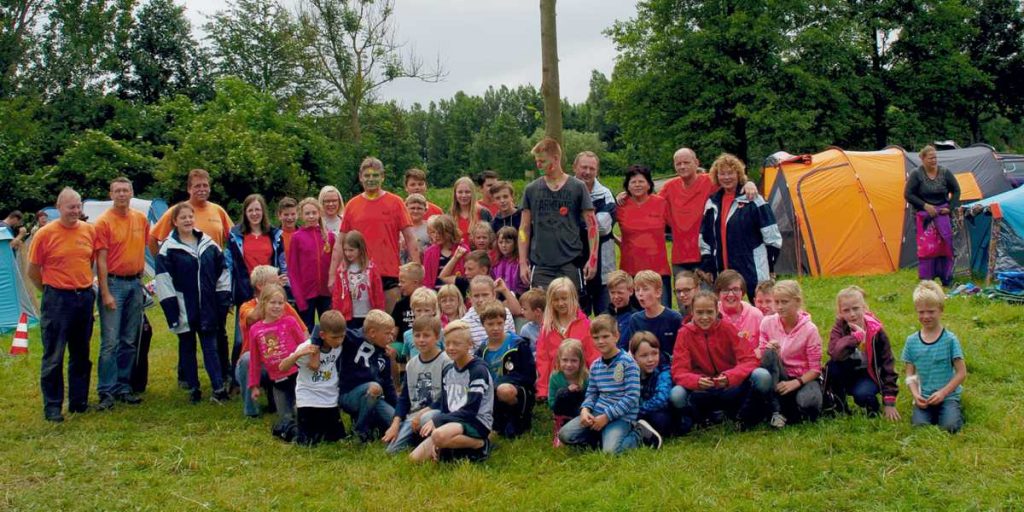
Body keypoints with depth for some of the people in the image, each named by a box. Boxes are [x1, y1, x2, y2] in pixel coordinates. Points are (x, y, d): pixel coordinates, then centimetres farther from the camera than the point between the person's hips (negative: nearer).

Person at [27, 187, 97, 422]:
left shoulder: (89, 231, 4)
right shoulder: (45, 234, -8)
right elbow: (33, 271, -1)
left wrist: (85, 284, 13)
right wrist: (51, 291, 4)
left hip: (85, 297, 5)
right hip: (57, 301, -4)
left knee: (81, 355, 13)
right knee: (53, 357, -1)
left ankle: (79, 401, 24)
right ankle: (52, 407, 7)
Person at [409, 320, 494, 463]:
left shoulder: (478, 370, -11)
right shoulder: (447, 371, 12)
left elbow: (471, 411, -17)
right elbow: (444, 406, 10)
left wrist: (437, 420, -18)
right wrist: (436, 441, -5)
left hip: (476, 422, -7)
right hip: (451, 422, 7)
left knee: (440, 435, -37)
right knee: (415, 458, -11)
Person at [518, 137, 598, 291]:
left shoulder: (577, 187, 2)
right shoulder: (532, 189, 7)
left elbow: (592, 225, 1)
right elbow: (524, 228, 9)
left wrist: (593, 258, -8)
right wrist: (523, 262, 2)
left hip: (570, 263, -1)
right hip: (540, 265, 2)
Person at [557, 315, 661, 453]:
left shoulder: (628, 363, -10)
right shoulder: (595, 365, 10)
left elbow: (632, 397, -15)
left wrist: (607, 416, -16)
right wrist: (585, 409, -9)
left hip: (621, 416, -5)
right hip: (597, 413, 5)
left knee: (610, 450, -30)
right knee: (565, 435, -12)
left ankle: (639, 433, 0)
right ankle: (601, 436, 8)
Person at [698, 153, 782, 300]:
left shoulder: (753, 200, -5)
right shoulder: (712, 203, 11)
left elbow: (772, 236, -4)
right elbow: (705, 239, 18)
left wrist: (769, 266, -3)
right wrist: (707, 267, 13)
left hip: (754, 271, -5)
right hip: (723, 273, 5)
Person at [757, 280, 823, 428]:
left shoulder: (809, 329, -12)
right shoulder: (768, 323, -6)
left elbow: (815, 369, -9)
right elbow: (761, 356, 0)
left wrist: (796, 383, -25)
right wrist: (767, 350, -23)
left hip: (804, 378, -3)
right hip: (779, 378, 3)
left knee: (807, 402, -37)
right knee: (769, 353, -29)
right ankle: (777, 411, -24)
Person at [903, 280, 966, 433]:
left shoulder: (950, 340, -4)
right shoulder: (912, 341, 4)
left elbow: (961, 373, -4)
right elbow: (910, 374, 6)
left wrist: (942, 393, -14)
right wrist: (916, 394, -12)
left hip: (948, 396, -1)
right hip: (923, 398, 2)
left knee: (950, 426, -27)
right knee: (919, 425, -26)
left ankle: (956, 410, 5)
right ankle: (932, 414, 5)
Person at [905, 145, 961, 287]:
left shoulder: (945, 173, 1)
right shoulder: (916, 174, -7)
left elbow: (956, 190, 9)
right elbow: (908, 194, -7)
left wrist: (950, 208, -4)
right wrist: (925, 206, -14)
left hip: (942, 215, 3)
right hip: (925, 216, -3)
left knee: (945, 246, 1)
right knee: (926, 247, -9)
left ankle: (946, 278, 11)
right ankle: (926, 279, -2)